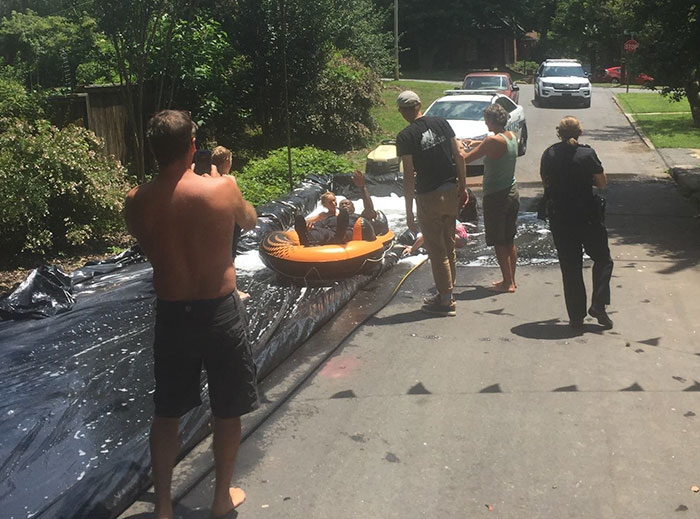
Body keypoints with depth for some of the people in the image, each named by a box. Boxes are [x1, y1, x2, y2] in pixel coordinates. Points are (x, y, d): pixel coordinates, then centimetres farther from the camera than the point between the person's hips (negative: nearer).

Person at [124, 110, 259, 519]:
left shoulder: (137, 202, -9)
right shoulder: (222, 188, -15)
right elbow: (250, 221, 5)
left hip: (171, 314, 2)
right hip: (220, 312, -2)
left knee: (167, 412, 19)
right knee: (228, 410, 17)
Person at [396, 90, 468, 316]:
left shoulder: (405, 137, -13)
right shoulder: (441, 123, 3)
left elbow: (409, 175, -15)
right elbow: (459, 157, 3)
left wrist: (409, 212, -11)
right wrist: (463, 187, 13)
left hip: (429, 197, -6)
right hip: (451, 191, 6)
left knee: (436, 249, 4)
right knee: (448, 246, 17)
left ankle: (446, 300, 10)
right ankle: (446, 293, 28)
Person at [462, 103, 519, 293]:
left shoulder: (493, 140, -22)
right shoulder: (512, 136, 2)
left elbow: (465, 160, -18)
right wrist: (477, 143, 23)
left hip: (495, 197, -8)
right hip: (512, 193, 8)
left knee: (499, 243, 2)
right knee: (509, 241, 17)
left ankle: (507, 283, 8)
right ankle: (511, 280, 26)